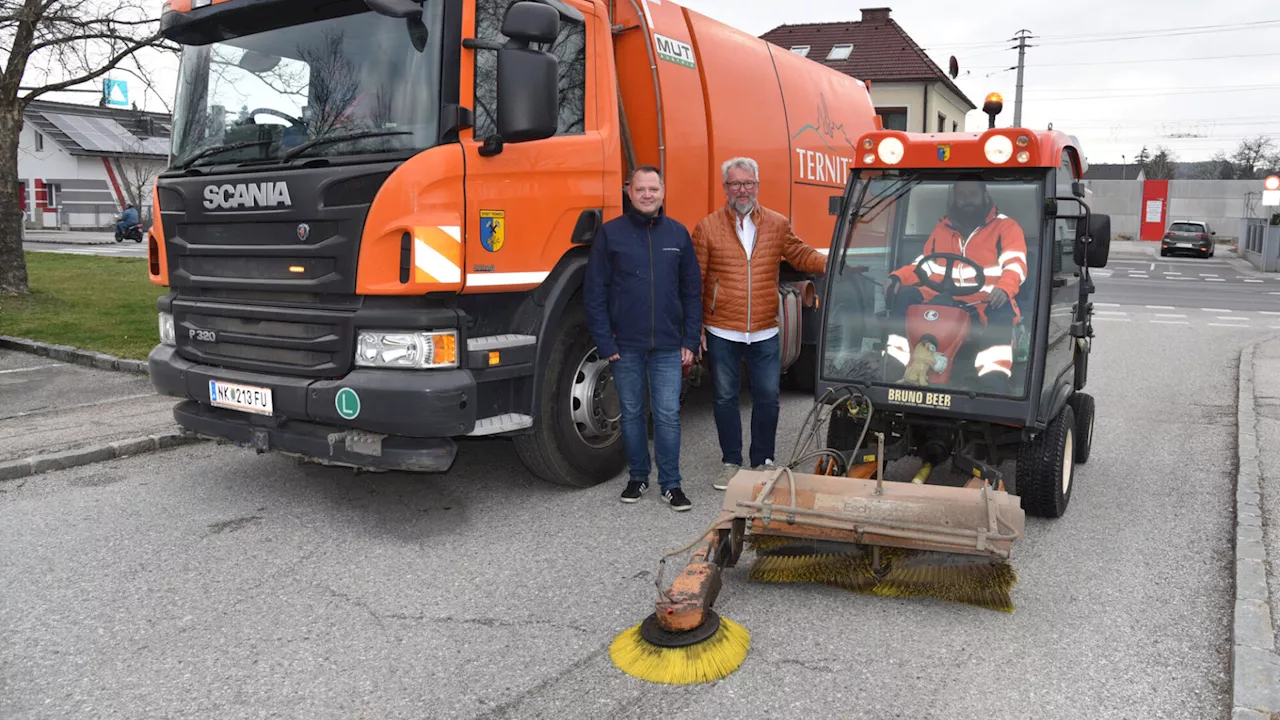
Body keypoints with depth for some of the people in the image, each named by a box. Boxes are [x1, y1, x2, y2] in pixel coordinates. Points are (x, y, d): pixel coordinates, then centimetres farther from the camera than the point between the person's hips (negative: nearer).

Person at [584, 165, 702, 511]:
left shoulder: (678, 234, 6)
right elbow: (595, 292, -2)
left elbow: (692, 291, 7)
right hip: (625, 346, 0)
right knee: (632, 413, 11)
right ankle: (638, 477, 25)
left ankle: (670, 483, 13)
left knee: (668, 415, 1)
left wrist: (691, 340, 1)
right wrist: (605, 342, -7)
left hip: (668, 346, 1)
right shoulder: (610, 233, 0)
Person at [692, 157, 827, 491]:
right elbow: (695, 281, -1)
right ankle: (731, 462, 23)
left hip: (765, 333, 2)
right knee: (725, 398, 9)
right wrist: (695, 328, -4)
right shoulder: (707, 228, -1)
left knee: (768, 397, 6)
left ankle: (763, 461, 23)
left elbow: (800, 255, 8)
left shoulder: (778, 224, 5)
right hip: (721, 333, -1)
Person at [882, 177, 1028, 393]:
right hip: (944, 297, 4)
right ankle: (893, 365, -25)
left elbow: (1016, 263, -6)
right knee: (904, 295, -21)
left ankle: (993, 380, -50)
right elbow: (924, 264, 19)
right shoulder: (942, 228, 22)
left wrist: (1003, 288, -29)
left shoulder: (1005, 226, 9)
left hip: (986, 299, -3)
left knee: (1000, 309, -39)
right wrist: (897, 277, -3)